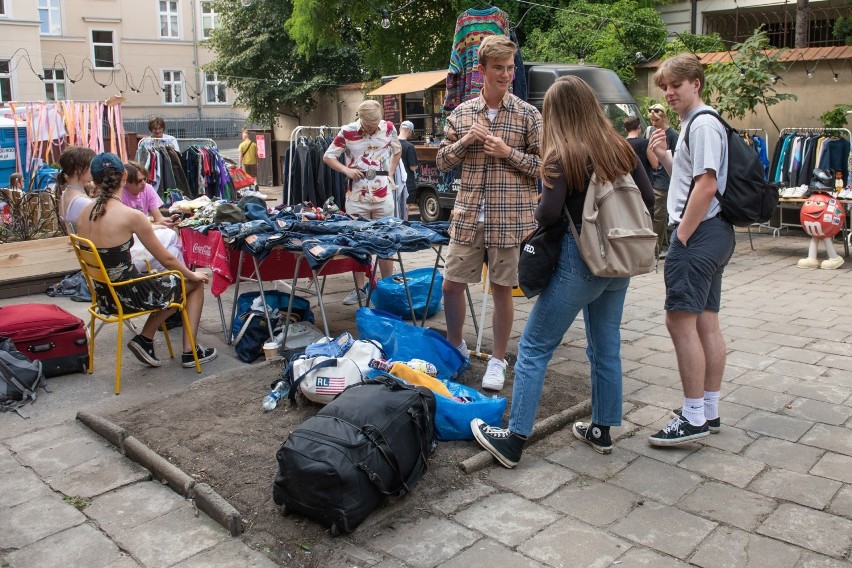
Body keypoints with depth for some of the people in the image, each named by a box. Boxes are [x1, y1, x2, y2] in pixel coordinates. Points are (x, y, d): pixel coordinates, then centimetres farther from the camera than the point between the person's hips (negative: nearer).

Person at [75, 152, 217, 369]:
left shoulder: (84, 213, 1)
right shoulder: (131, 215, -19)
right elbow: (166, 259, -12)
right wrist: (193, 275, 6)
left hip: (103, 296, 7)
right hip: (128, 295, -7)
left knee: (169, 286, 28)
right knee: (196, 285, 16)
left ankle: (145, 338, 17)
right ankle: (189, 351, 16)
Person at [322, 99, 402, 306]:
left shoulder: (388, 128, -1)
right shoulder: (347, 132, -5)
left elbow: (397, 151, 17)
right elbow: (328, 157, 2)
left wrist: (390, 174, 6)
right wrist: (347, 170, -13)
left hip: (383, 195, 1)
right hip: (356, 196, 0)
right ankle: (359, 288, 14)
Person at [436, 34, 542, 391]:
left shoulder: (528, 115, -1)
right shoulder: (462, 113, 7)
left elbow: (546, 165, -2)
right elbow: (442, 162, 10)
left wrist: (508, 153, -15)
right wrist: (465, 140, -8)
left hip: (510, 218, -3)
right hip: (468, 216, 3)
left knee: (501, 290, 5)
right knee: (451, 284, 6)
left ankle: (498, 360, 22)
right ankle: (456, 347, 30)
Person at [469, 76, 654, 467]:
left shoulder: (561, 156, -13)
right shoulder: (621, 148, 5)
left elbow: (549, 213, -23)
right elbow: (647, 198, 6)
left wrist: (537, 217, -2)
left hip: (580, 262, -7)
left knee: (534, 348, 2)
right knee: (606, 348, 17)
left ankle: (514, 439, 5)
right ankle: (601, 430, 29)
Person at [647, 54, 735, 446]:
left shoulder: (703, 124, -12)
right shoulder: (691, 123, 19)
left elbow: (706, 185, -20)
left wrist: (681, 237, -17)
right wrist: (664, 156, 9)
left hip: (699, 233, -11)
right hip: (713, 235, 11)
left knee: (680, 320, -10)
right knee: (706, 323, 12)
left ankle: (694, 418, -4)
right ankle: (709, 412, 20)